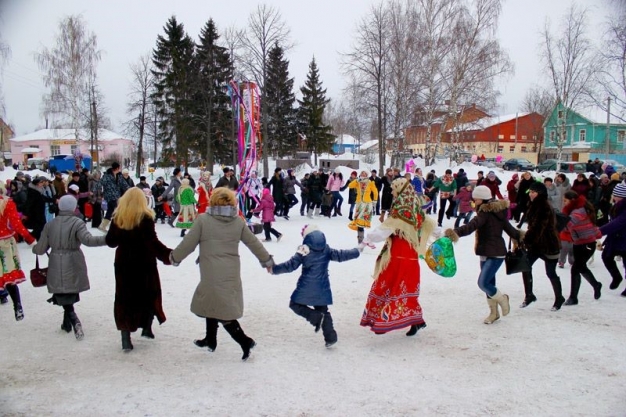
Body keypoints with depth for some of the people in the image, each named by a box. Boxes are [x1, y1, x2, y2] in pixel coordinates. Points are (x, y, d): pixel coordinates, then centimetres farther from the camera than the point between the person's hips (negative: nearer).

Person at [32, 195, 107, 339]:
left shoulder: (50, 225, 2)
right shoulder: (77, 223, -8)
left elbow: (41, 249, 7)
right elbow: (88, 240, -25)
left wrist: (33, 248, 29)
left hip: (56, 268, 1)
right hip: (73, 266, -1)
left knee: (64, 298, 6)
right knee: (71, 296, 17)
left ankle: (74, 322, -10)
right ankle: (67, 323, 28)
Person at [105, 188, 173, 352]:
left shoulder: (118, 217, 0)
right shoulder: (145, 218, -11)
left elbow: (110, 241, 5)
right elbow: (153, 242, -18)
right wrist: (169, 255, -14)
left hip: (123, 263, 3)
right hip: (144, 263, -3)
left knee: (124, 297, 7)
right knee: (150, 294, 18)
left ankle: (126, 339, 3)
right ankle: (147, 328, 25)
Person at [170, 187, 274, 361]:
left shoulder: (203, 220, -8)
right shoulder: (238, 221, 3)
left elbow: (188, 243, -3)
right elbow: (254, 243, 10)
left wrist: (174, 257, 15)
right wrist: (267, 260, 24)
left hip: (212, 275, -5)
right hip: (231, 274, 6)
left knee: (221, 310, 0)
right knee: (212, 305, 23)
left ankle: (245, 341, -7)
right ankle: (210, 339, 35)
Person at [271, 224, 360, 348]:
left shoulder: (302, 251, -9)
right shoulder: (326, 249, 2)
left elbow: (290, 265, -11)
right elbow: (341, 255, 6)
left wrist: (274, 269, 0)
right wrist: (357, 251, 19)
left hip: (306, 287, -5)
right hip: (322, 287, 5)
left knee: (295, 304, 12)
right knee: (323, 311, 15)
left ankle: (316, 317, -6)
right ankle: (330, 337, 8)